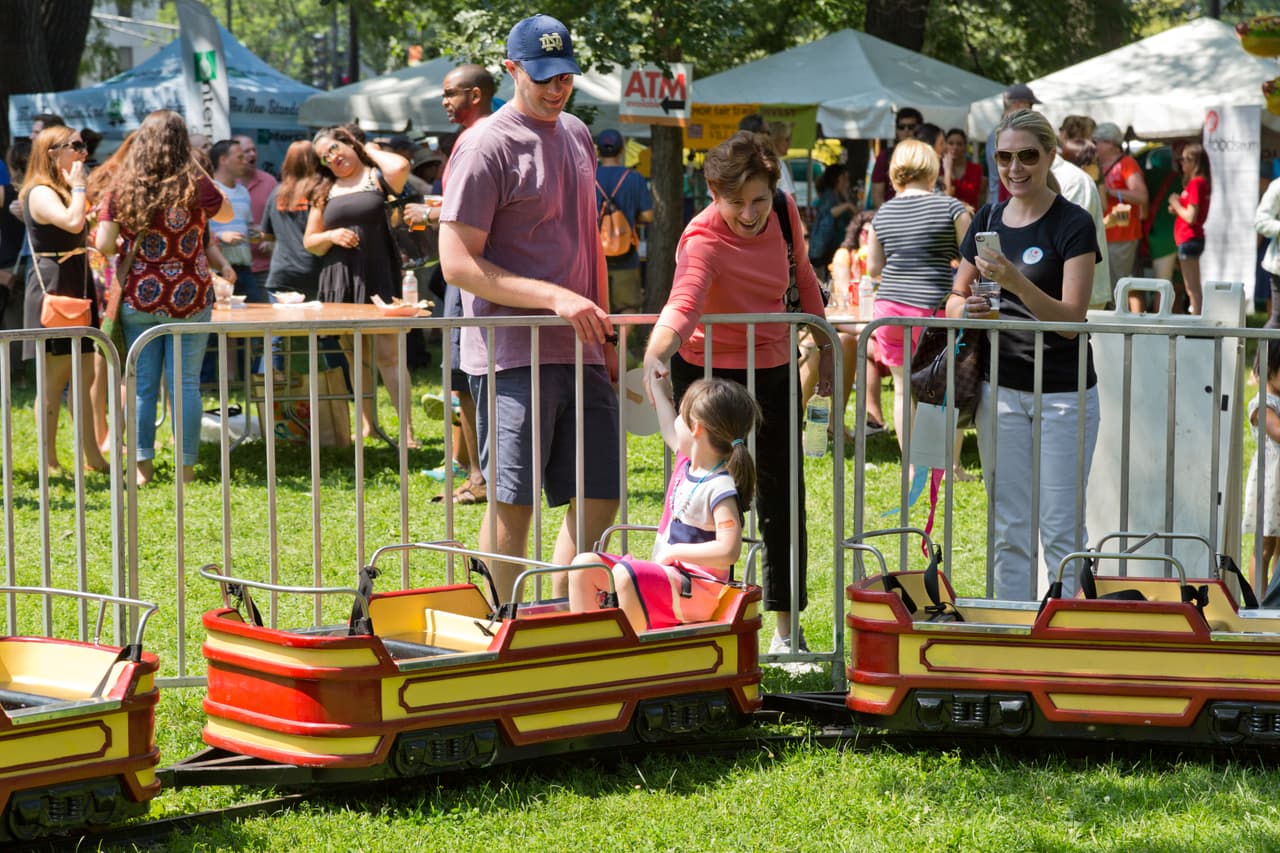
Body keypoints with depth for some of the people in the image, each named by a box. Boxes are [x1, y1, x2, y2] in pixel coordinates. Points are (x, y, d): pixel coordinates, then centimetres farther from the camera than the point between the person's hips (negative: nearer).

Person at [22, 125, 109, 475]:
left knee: (84, 375, 9)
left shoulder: (64, 191, 20)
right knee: (55, 375, -6)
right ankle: (49, 461, -3)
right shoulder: (40, 193, -12)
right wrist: (78, 186, -16)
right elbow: (73, 223, -29)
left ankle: (93, 456, 13)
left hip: (77, 284, 10)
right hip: (53, 285, -10)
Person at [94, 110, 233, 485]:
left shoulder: (121, 187, -3)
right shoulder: (193, 184, -9)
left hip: (137, 298, 2)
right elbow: (226, 214, 9)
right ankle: (186, 467, 4)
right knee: (184, 384, 3)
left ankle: (142, 465, 9)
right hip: (187, 299, -2)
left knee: (141, 384, 8)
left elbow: (103, 245, -4)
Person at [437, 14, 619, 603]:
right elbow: (457, 264, -13)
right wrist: (555, 297, -20)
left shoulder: (577, 136, 16)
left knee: (599, 498, 7)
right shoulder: (486, 147, -8)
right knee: (512, 504, -4)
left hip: (580, 354, 7)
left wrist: (604, 330, 20)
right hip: (512, 355, -7)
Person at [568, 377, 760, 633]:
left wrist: (675, 551, -21)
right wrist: (659, 391, 48)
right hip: (665, 572, 10)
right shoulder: (685, 462, 9)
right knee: (584, 565, 1)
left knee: (625, 575, -34)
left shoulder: (720, 488, -18)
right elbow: (669, 431, 34)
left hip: (697, 588, -10)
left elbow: (729, 550, -27)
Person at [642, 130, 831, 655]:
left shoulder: (785, 213, -10)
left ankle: (787, 627, 19)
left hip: (773, 370, 5)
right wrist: (656, 352, -67)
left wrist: (824, 345, 15)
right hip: (708, 371, -5)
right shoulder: (703, 241, -28)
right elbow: (683, 302, -48)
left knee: (782, 498, 8)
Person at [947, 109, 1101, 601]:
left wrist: (1017, 283, -31)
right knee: (1009, 531, 9)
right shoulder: (987, 220, 7)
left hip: (1064, 394, -5)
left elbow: (1072, 318, -16)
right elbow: (954, 299, 15)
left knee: (1061, 531, -4)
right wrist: (966, 310, -8)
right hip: (1001, 390, 5)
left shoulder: (1073, 224, -9)